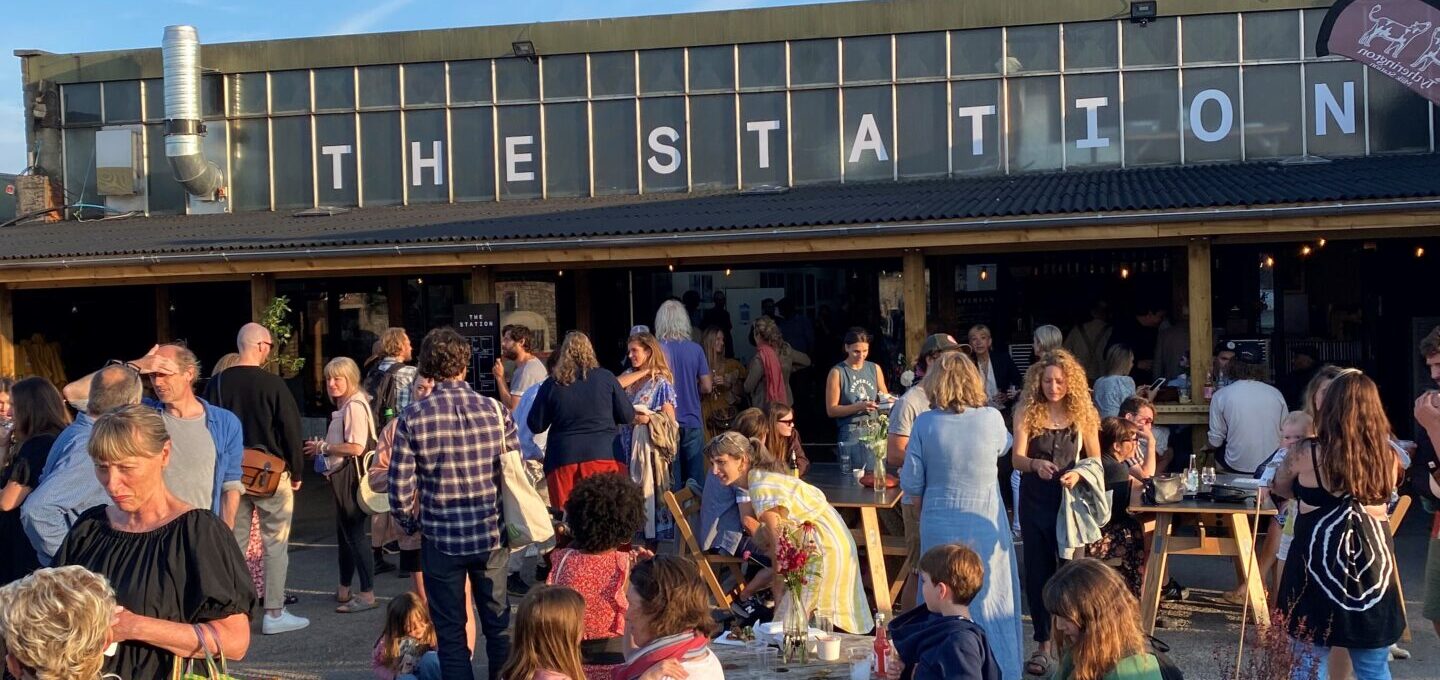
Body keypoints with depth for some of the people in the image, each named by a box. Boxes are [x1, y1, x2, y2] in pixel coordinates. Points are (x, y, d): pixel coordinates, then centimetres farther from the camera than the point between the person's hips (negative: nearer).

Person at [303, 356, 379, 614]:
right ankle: (344, 591, 26)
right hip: (342, 478, 11)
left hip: (352, 477, -11)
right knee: (344, 534, 16)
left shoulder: (355, 406, -16)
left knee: (354, 534, -8)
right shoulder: (343, 407, 16)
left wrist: (323, 447, -14)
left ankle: (367, 594, -5)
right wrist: (322, 448, 8)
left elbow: (356, 447, -24)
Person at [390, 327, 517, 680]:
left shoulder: (413, 417, -9)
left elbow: (400, 488, -8)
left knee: (451, 632, 10)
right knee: (499, 623, 16)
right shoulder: (496, 410, -5)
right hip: (492, 535, 2)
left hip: (441, 539, -2)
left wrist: (411, 524, 10)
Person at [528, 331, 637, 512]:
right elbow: (628, 416, 5)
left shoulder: (552, 384, 1)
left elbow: (536, 426, 7)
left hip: (564, 461, 0)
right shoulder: (605, 378, 1)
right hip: (604, 456, 0)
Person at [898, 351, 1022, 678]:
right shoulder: (992, 419, -9)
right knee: (989, 601, 11)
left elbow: (912, 484, -5)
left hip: (940, 526, 0)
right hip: (985, 526, 0)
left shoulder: (925, 423, -9)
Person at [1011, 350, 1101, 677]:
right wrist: (1036, 464, -31)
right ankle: (1044, 645, 17)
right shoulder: (1027, 413, -4)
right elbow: (1016, 459, -10)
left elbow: (1095, 460, 4)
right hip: (1035, 502, 1)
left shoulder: (1082, 413, -2)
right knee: (1038, 571, 6)